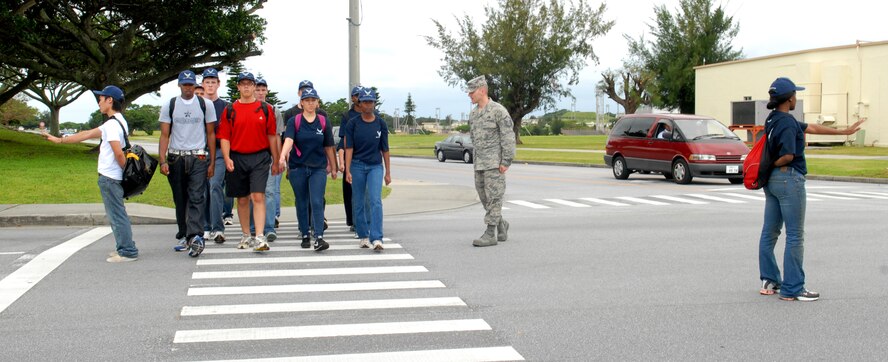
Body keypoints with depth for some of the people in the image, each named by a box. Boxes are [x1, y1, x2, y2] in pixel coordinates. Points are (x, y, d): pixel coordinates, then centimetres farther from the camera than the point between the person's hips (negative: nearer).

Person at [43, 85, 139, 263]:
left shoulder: (112, 124, -16)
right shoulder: (116, 122, 16)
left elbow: (118, 153, -25)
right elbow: (86, 135, 23)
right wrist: (59, 140, 27)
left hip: (109, 177, -10)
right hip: (112, 177, 10)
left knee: (117, 215, -4)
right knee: (117, 214, 15)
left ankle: (128, 251, -1)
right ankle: (125, 248, 20)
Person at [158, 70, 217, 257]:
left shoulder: (205, 105, 5)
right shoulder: (169, 106, 7)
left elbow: (211, 134, 8)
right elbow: (164, 135, 5)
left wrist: (212, 162, 4)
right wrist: (163, 161, -6)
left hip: (198, 158, -2)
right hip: (176, 158, 2)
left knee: (196, 198, -14)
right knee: (180, 200, 8)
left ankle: (196, 236, -24)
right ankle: (184, 236, 18)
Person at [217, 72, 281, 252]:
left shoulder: (265, 109, 5)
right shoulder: (230, 110, 6)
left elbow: (272, 136, 8)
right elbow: (224, 137, 3)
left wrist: (275, 161, 9)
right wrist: (227, 158, -10)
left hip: (260, 158, -2)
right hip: (237, 158, 2)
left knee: (258, 197, -12)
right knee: (242, 199, 11)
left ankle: (260, 237, -16)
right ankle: (246, 236, 24)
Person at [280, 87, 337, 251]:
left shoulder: (323, 122, 5)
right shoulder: (294, 121, -1)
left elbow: (328, 146, 11)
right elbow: (288, 140, -18)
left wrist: (333, 167, 15)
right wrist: (283, 155, -36)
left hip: (318, 168, 0)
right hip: (298, 168, 0)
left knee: (317, 202, -11)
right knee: (302, 203, 9)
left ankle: (319, 237, -15)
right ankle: (305, 235, 21)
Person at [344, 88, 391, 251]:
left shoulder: (381, 124, 4)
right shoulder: (352, 124, 0)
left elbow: (385, 149, 7)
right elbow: (349, 148, -4)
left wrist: (388, 173, 7)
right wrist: (347, 171, -13)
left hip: (375, 166, 0)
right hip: (357, 166, 0)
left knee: (375, 201, -13)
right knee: (358, 204, 6)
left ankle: (376, 239, -19)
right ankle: (364, 236, 19)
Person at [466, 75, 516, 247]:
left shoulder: (499, 110, -11)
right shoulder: (473, 114, 12)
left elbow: (508, 137, -14)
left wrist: (506, 162, -18)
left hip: (495, 162, -7)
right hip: (480, 165, 8)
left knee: (493, 197, -7)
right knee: (484, 197, 9)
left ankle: (490, 234, -6)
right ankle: (501, 225, 27)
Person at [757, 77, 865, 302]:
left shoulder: (774, 120, 13)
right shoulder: (787, 123, -17)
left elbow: (811, 128, 20)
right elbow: (788, 156, -26)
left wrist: (844, 131, 24)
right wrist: (773, 165, -6)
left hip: (772, 181, 10)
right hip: (789, 179, -10)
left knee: (769, 232, 12)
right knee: (795, 236, -4)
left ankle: (769, 282, 19)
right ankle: (792, 289, -1)